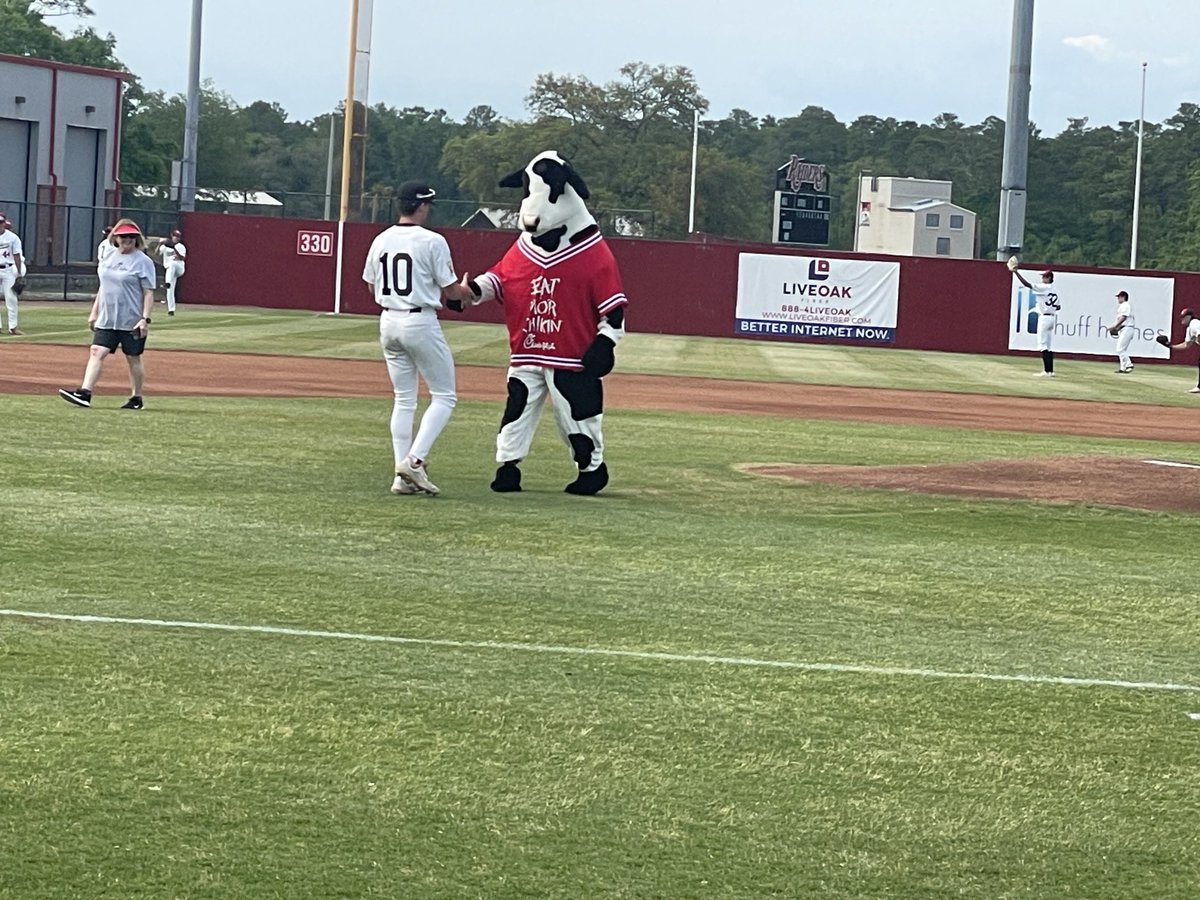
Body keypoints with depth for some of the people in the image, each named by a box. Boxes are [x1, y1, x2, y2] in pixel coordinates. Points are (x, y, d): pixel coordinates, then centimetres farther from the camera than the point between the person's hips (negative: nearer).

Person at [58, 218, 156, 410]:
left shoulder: (143, 261, -7)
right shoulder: (110, 258, 12)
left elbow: (149, 293, -11)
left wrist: (145, 319, -18)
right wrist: (94, 312, 16)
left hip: (131, 322, -5)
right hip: (107, 320, 5)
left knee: (133, 358, 4)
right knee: (97, 352, -7)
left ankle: (136, 399, 16)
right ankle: (84, 393, -15)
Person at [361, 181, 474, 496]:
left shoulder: (381, 240, 5)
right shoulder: (432, 242, -13)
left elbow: (372, 286, 14)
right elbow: (451, 291, -9)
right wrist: (466, 291, 15)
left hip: (389, 322, 6)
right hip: (420, 322, -6)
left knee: (403, 399, 13)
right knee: (444, 396, 5)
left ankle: (403, 476, 8)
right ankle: (415, 460, -11)